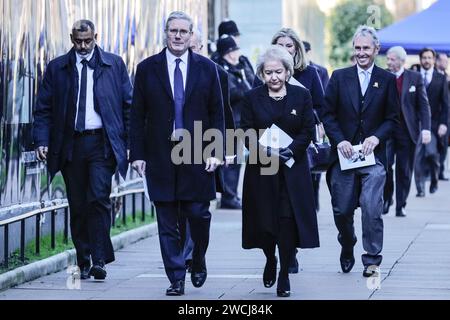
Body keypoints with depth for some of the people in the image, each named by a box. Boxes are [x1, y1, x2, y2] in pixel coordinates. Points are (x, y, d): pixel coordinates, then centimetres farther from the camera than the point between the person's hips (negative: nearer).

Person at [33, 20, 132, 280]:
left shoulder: (114, 65, 7)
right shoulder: (57, 68, 9)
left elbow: (129, 104, 7)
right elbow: (43, 108, 7)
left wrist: (131, 142, 0)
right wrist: (42, 141, -6)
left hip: (102, 143, -2)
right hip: (70, 144, 2)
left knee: (99, 198, -15)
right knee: (78, 206, 5)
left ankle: (99, 260, -15)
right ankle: (83, 263, 14)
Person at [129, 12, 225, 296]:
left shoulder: (207, 68, 5)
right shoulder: (147, 69, 5)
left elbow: (217, 113, 5)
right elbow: (138, 116, 5)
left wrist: (216, 152, -5)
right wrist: (137, 154, -2)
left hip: (197, 155, 0)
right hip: (160, 155, 0)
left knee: (198, 214, 0)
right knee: (167, 222, 1)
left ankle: (198, 262, 26)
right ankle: (176, 278, 8)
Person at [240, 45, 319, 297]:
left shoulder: (302, 96, 4)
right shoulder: (252, 98, 4)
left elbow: (308, 132, 1)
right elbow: (247, 133, -1)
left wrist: (289, 151, -15)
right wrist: (266, 151, -18)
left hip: (292, 169, -1)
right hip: (262, 169, 1)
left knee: (288, 220, -8)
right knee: (264, 220, 2)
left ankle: (285, 275, 2)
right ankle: (270, 260, 31)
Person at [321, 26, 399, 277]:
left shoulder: (387, 80, 5)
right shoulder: (339, 77, 6)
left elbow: (392, 119, 5)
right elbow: (328, 114, 5)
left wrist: (376, 137, -12)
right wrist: (339, 140, -9)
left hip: (373, 155, -1)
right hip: (344, 153, 2)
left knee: (371, 208, -12)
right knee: (342, 210, 6)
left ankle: (372, 259, 0)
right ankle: (347, 250, 32)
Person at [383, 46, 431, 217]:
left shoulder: (415, 78, 3)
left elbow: (423, 105, 3)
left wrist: (426, 128, -7)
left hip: (408, 131, 0)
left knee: (404, 171, 4)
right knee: (385, 166, -12)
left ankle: (400, 206, 14)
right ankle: (386, 199, 9)